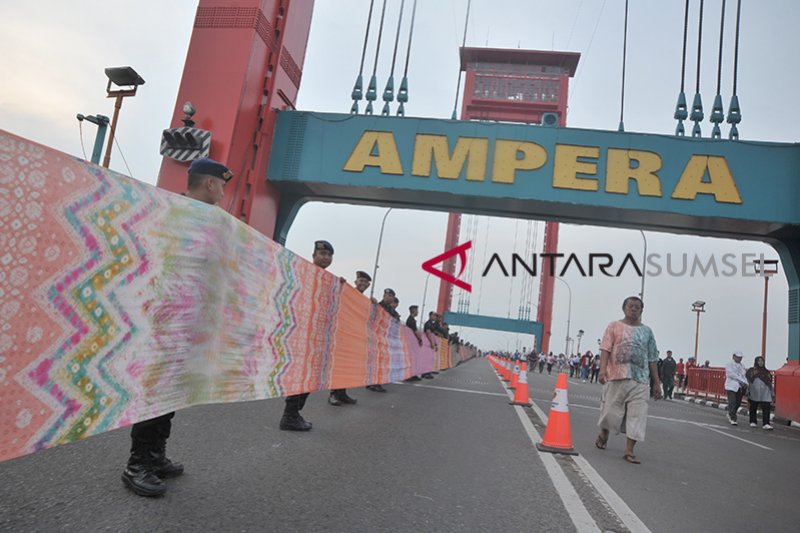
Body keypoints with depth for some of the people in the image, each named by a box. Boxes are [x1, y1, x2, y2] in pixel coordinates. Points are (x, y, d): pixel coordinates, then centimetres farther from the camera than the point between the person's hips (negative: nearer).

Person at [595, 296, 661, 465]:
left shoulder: (647, 331, 14)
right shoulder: (615, 326, 6)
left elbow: (652, 359, 13)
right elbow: (606, 349, -4)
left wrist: (657, 383, 10)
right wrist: (603, 369, -19)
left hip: (640, 380, 3)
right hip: (617, 377, -2)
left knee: (637, 414, -3)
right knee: (610, 410, 5)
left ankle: (629, 451, 3)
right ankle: (603, 435, 32)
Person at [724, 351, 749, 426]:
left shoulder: (741, 365, 18)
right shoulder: (729, 364, -1)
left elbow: (743, 375, 11)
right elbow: (731, 374, -12)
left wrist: (745, 383, -8)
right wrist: (741, 381, -18)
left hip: (740, 387, 6)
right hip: (731, 386, -6)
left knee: (738, 403, 9)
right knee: (732, 403, -9)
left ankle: (730, 415, 30)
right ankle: (733, 419, -5)